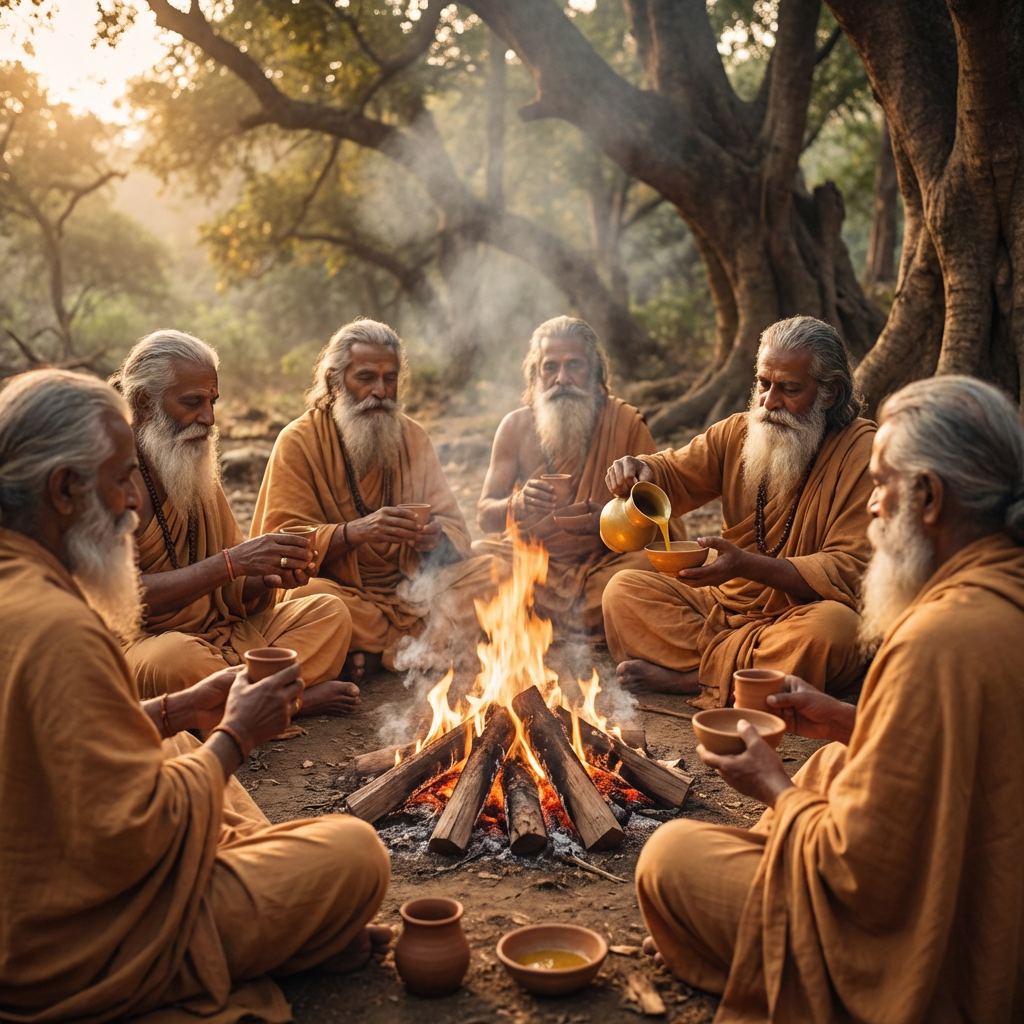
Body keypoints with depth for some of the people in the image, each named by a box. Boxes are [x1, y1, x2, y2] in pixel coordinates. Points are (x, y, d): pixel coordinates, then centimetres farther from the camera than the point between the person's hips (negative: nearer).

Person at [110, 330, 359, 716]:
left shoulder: (196, 468, 13)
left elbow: (233, 594, 12)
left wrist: (269, 576, -12)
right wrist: (231, 562, -27)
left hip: (220, 631, 7)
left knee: (329, 613, -4)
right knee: (181, 659, -39)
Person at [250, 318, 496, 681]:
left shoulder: (412, 437, 9)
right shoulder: (298, 442, -3)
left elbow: (455, 528, 5)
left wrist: (434, 537, -20)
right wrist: (355, 532, -29)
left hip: (407, 588, 4)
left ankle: (380, 651, -23)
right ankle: (435, 640, -18)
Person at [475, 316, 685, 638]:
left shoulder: (626, 424, -4)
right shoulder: (516, 427, 3)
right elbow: (485, 516, 0)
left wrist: (606, 521, -28)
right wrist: (519, 505, -24)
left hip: (604, 565, -1)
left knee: (649, 564, -32)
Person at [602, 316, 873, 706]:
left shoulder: (865, 453, -12)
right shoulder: (738, 432, 6)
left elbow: (848, 571, -18)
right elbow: (674, 475, 12)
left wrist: (747, 565, -32)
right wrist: (639, 470, -15)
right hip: (726, 606, 5)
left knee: (831, 628, -38)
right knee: (624, 590, -10)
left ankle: (690, 676, -23)